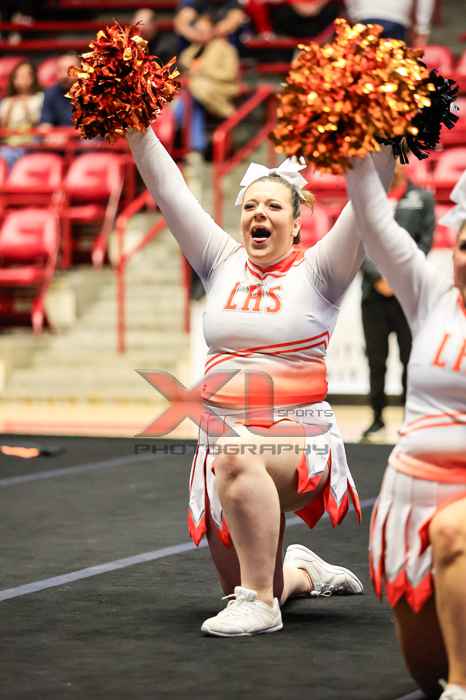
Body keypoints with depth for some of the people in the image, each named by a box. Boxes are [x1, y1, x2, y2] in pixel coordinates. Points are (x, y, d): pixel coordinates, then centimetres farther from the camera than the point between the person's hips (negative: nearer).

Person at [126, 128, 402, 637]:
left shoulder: (317, 271, 1)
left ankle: (258, 601, -29)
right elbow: (168, 190, 7)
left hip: (297, 438, -5)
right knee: (246, 590, 9)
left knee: (238, 459, -40)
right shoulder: (222, 263, 11)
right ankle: (304, 573, 45)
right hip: (221, 437, 5)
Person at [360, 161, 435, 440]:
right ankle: (378, 417, 13)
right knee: (376, 359, 5)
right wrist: (379, 278, -9)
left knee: (410, 359, -2)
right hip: (374, 291, 1)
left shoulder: (422, 197, 8)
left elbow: (425, 242, 2)